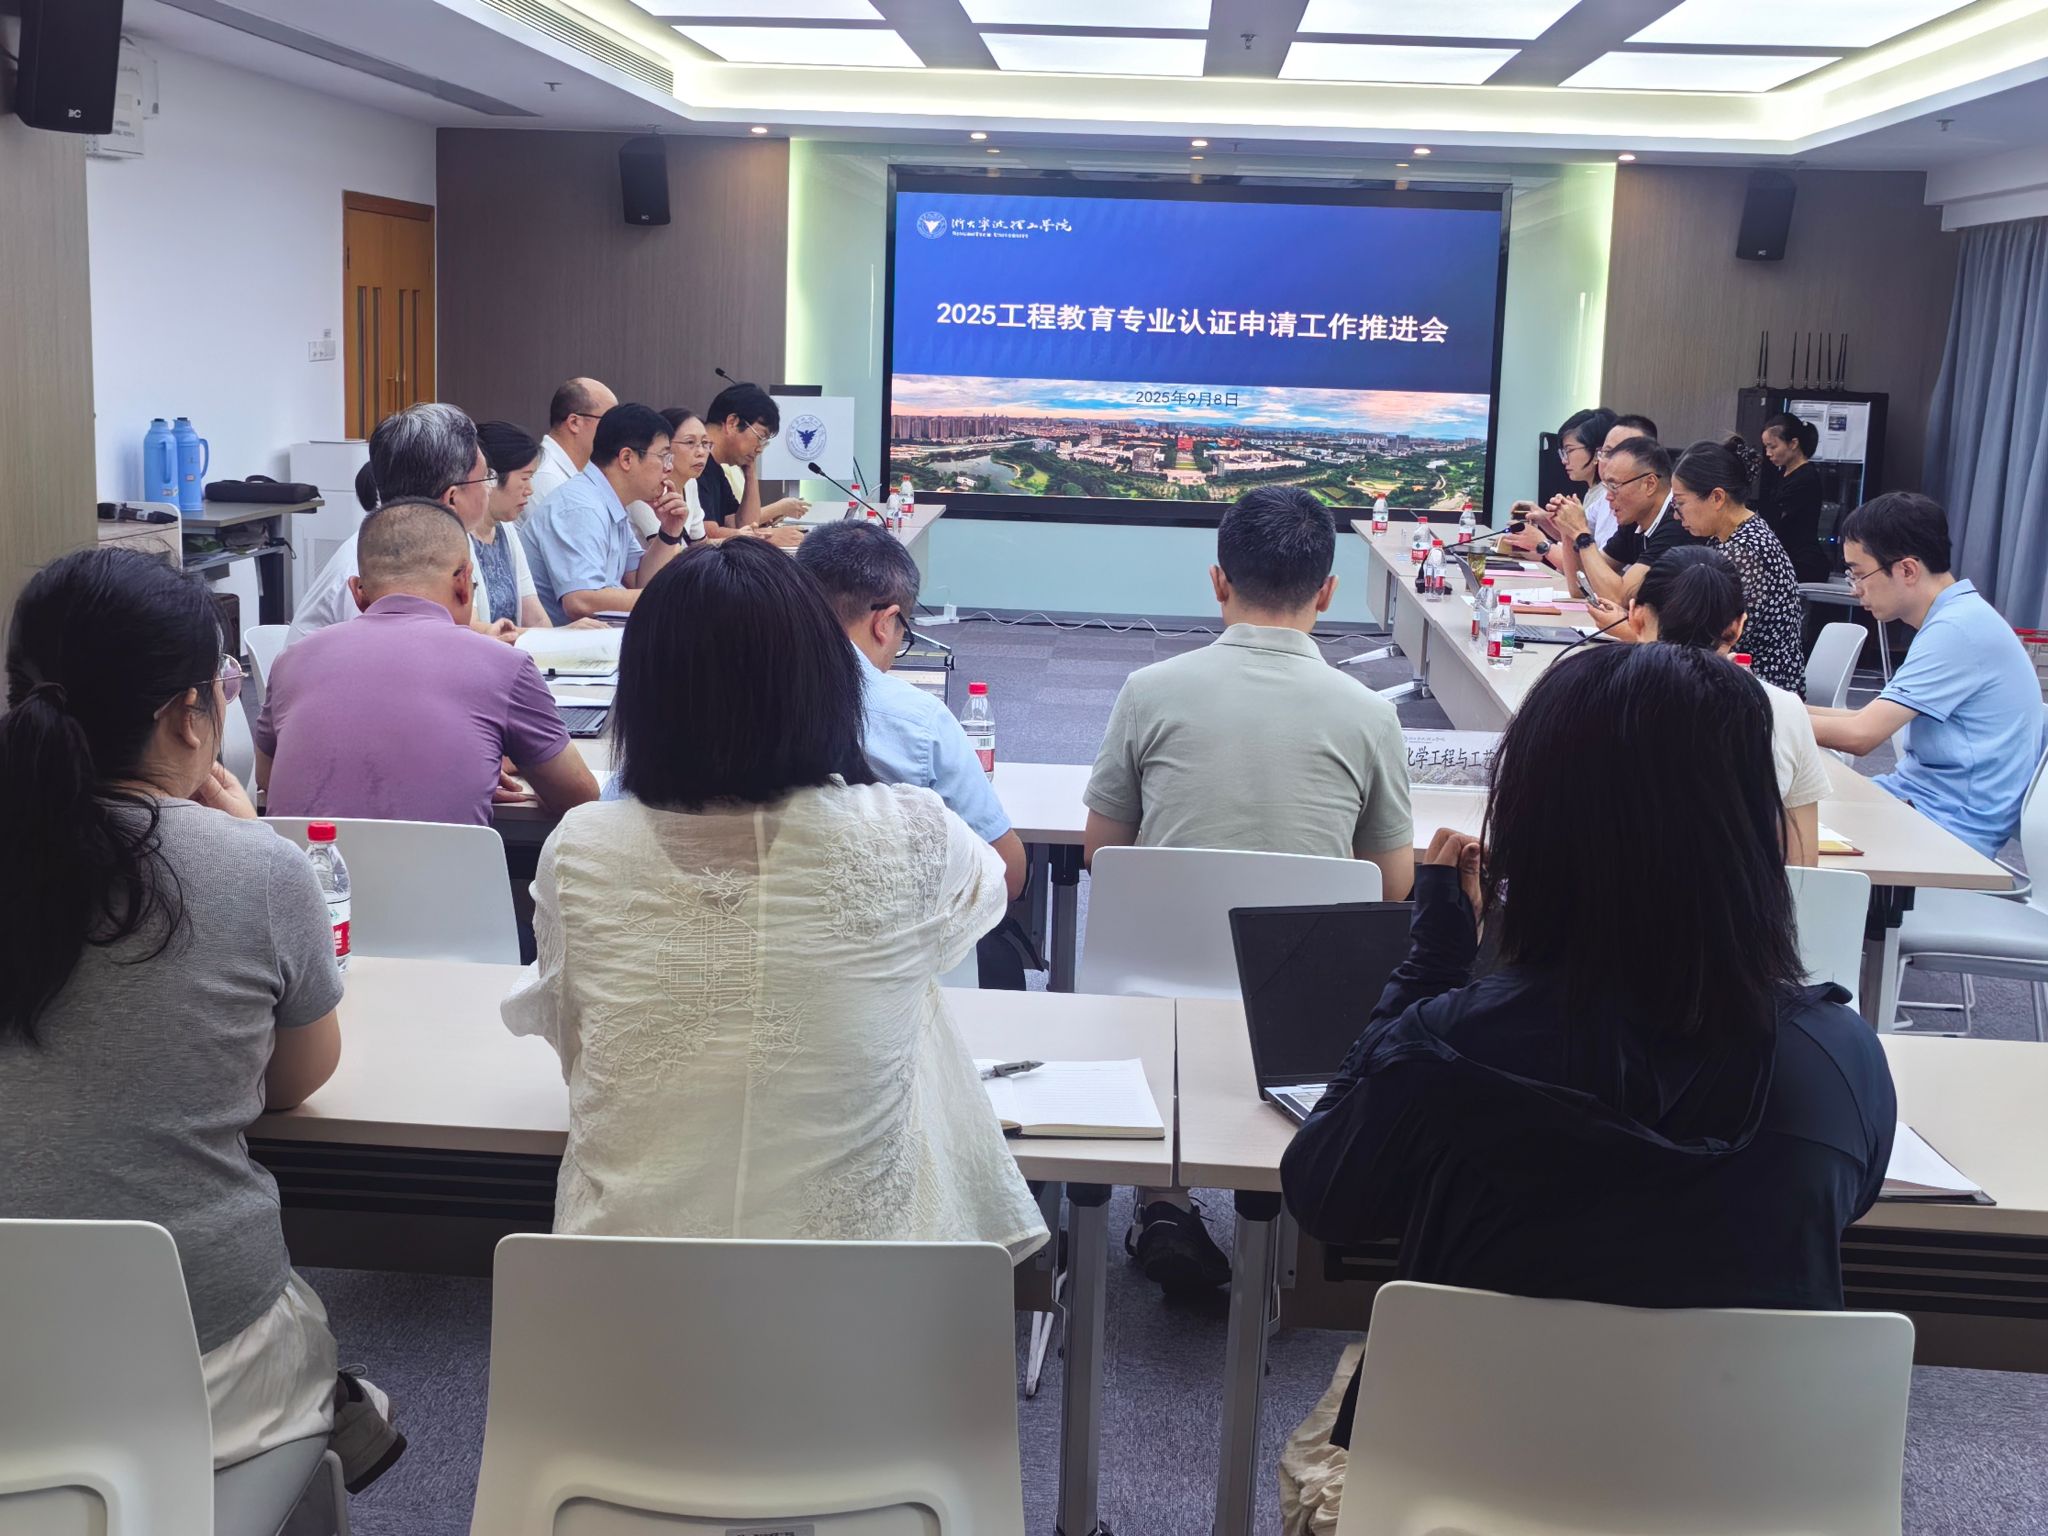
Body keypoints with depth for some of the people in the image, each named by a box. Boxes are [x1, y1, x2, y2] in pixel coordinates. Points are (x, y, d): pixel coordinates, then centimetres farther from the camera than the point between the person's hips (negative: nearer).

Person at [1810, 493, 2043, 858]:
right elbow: (1874, 720, 14)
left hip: (1947, 826, -9)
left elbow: (1860, 734, -21)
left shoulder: (1956, 630, -19)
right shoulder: (1955, 618, 12)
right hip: (1921, 797, 9)